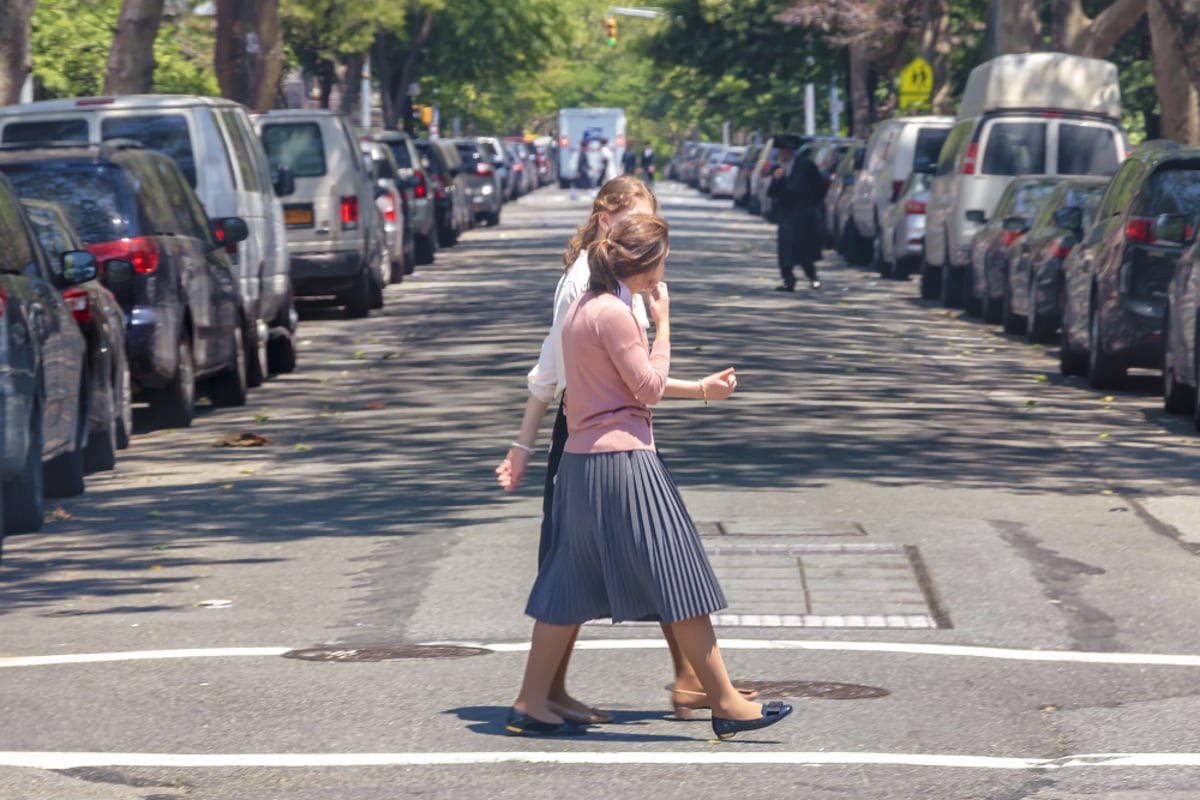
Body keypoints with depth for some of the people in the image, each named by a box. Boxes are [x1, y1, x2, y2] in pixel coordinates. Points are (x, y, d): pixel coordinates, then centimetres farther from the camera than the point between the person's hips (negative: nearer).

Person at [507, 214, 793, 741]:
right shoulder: (613, 313, -16)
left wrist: (701, 390, 22)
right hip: (622, 460, -9)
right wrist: (663, 324, -3)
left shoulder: (583, 307, 14)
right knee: (679, 580, -3)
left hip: (581, 460, 10)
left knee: (572, 587, 12)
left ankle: (531, 703, 12)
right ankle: (725, 704, 1)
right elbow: (649, 389, -11)